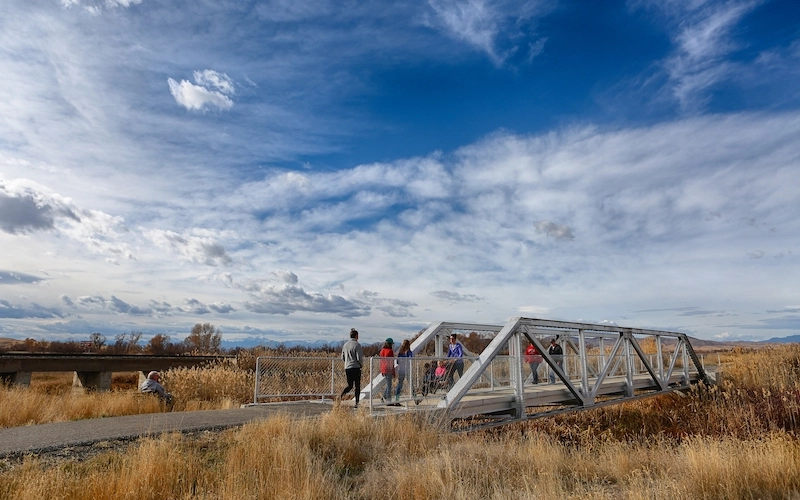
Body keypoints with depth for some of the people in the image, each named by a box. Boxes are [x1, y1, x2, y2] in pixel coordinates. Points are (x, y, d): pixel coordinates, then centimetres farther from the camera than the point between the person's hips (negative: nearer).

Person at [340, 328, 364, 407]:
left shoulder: (345, 345, 8)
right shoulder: (357, 345, -11)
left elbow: (342, 358, 13)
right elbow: (359, 358, -14)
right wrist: (362, 364, 4)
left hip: (347, 368, 5)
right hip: (356, 368, -5)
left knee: (350, 385, 14)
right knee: (357, 386, 6)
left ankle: (342, 394, -12)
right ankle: (356, 403, 6)